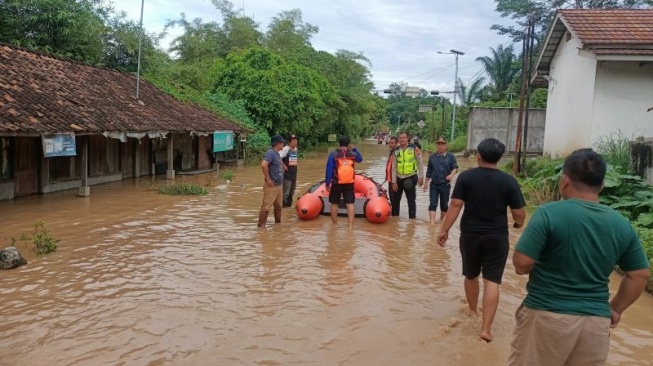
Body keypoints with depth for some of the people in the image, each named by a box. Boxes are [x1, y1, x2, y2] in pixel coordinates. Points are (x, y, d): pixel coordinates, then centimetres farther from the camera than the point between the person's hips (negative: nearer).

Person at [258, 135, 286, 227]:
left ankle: (278, 223, 32)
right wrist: (268, 179, -24)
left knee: (278, 207, 19)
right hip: (271, 186, -10)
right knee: (266, 207, -10)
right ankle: (261, 226, -7)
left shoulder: (277, 154, 14)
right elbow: (263, 165, -30)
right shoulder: (270, 152, -15)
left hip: (279, 186, 10)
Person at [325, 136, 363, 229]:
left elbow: (329, 169, -9)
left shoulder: (333, 154, -6)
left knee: (334, 203, 12)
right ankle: (351, 225, -3)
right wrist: (354, 149, 29)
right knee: (350, 203, 2)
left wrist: (327, 183, -4)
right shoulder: (352, 154, 1)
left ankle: (335, 225, 21)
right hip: (349, 183, 1)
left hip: (336, 183, -1)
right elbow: (360, 159, 24)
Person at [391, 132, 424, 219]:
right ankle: (394, 217, 28)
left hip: (410, 178, -4)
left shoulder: (414, 149, -6)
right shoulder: (396, 151, 2)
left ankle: (412, 218, 7)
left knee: (411, 200, 0)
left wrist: (420, 177, -5)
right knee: (396, 200, 14)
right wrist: (394, 182, -1)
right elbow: (394, 167, 2)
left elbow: (420, 164, -1)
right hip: (399, 179, 4)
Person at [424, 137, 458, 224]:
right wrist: (426, 182, 9)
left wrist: (451, 175, -33)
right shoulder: (432, 157, 7)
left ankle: (441, 220, 27)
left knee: (444, 204, 10)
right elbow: (429, 171, 11)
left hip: (445, 185, -1)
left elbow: (455, 167, -12)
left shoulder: (451, 156, 0)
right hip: (434, 185, 1)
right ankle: (432, 222, -11)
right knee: (432, 204, -7)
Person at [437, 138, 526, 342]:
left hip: (470, 234, 1)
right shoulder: (509, 181, -6)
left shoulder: (466, 177, -6)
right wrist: (519, 223, 17)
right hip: (497, 237, -1)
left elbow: (455, 205, -11)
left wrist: (444, 230, -6)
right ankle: (486, 328, -4)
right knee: (492, 281, 0)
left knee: (471, 275, 20)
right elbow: (519, 214, -5)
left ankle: (472, 313, 39)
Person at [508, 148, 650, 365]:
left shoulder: (550, 213, -15)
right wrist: (615, 309, 18)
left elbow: (521, 264, -17)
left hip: (547, 317, -4)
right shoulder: (622, 225, 1)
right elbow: (640, 275, 7)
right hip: (596, 322, 4)